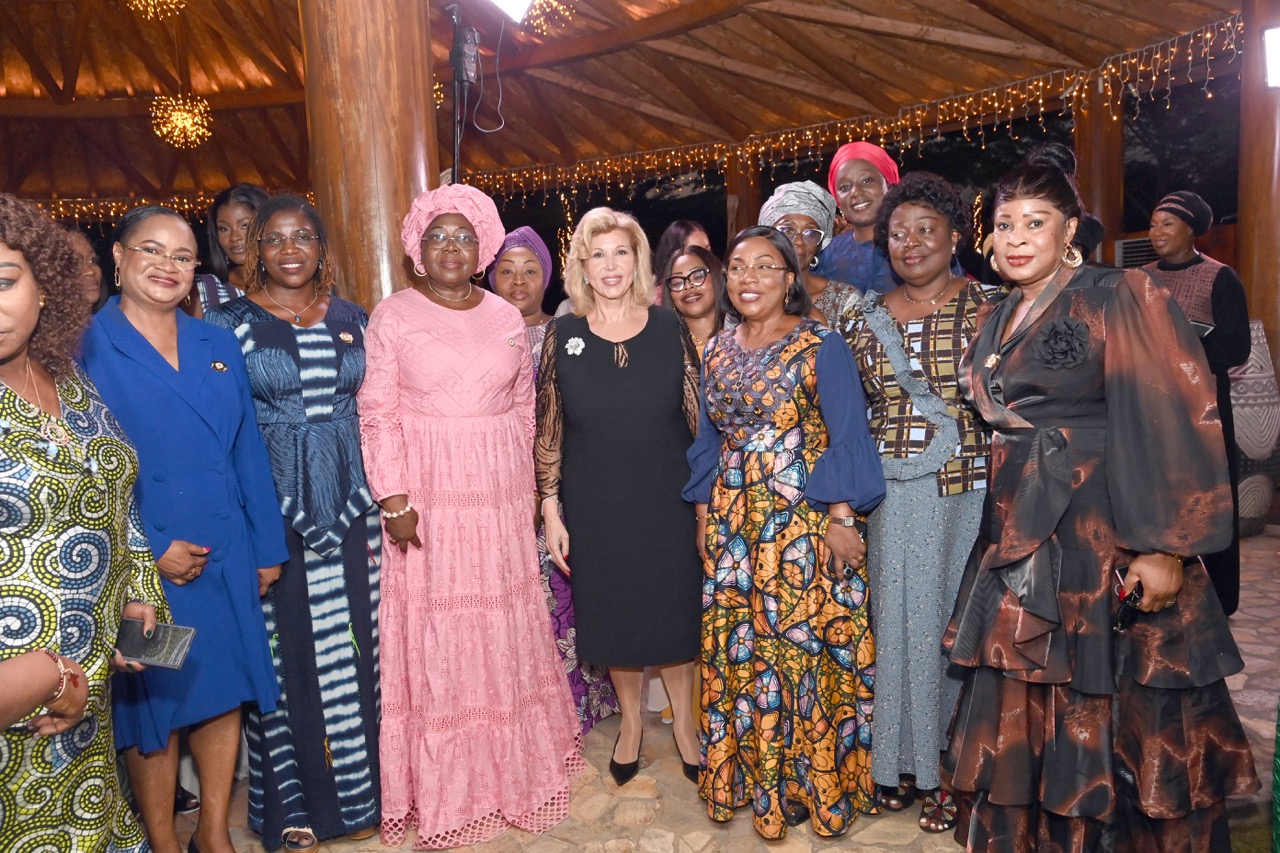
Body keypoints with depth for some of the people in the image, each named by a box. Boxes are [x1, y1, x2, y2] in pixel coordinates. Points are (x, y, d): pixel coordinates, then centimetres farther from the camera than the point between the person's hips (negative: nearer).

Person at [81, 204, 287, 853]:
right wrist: (149, 551, -15)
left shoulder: (219, 348, 8)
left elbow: (249, 453, 8)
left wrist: (266, 548, 6)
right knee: (153, 705, 9)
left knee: (226, 690, 13)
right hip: (140, 564, -4)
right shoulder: (85, 346, -6)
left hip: (225, 555, 5)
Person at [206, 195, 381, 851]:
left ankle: (358, 795, 26)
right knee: (287, 651, 4)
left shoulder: (351, 320, 8)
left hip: (349, 508, 3)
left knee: (354, 644, 9)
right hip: (272, 511, -3)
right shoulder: (229, 324, -1)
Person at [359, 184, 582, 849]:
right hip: (428, 497, -3)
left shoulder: (506, 316, 9)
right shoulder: (393, 315, -2)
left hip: (500, 495, 4)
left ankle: (514, 768, 31)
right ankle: (443, 792, 19)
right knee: (435, 638, 3)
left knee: (506, 629, 12)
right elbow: (377, 412, -6)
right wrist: (393, 498, -13)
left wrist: (527, 485, 10)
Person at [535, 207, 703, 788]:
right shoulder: (563, 336, -2)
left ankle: (683, 719, 34)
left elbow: (698, 417, 1)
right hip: (595, 506, 1)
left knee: (674, 609, 11)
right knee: (612, 614, 13)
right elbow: (548, 431, 1)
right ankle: (631, 720, 36)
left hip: (665, 501, 0)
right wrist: (551, 511, -2)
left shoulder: (668, 328, -2)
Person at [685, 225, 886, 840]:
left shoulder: (821, 346, -6)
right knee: (736, 650, 10)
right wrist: (705, 517, 11)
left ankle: (816, 784, 19)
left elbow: (848, 438, -9)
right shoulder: (717, 351, 10)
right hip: (732, 528, 5)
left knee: (806, 646, 0)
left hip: (805, 525, -5)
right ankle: (747, 778, 27)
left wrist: (842, 519, -15)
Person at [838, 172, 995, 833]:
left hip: (968, 493, -2)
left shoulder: (988, 308, 0)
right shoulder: (862, 320, 7)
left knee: (956, 619, 6)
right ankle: (901, 761, 25)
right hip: (893, 497, 2)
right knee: (896, 618, 7)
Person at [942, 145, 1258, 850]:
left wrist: (1166, 547, -19)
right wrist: (1003, 522, 15)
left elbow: (1172, 422, -14)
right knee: (1021, 717, 12)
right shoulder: (995, 321, 13)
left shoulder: (1121, 299, -7)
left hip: (1107, 538, -6)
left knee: (1113, 716, 3)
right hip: (1018, 540, 6)